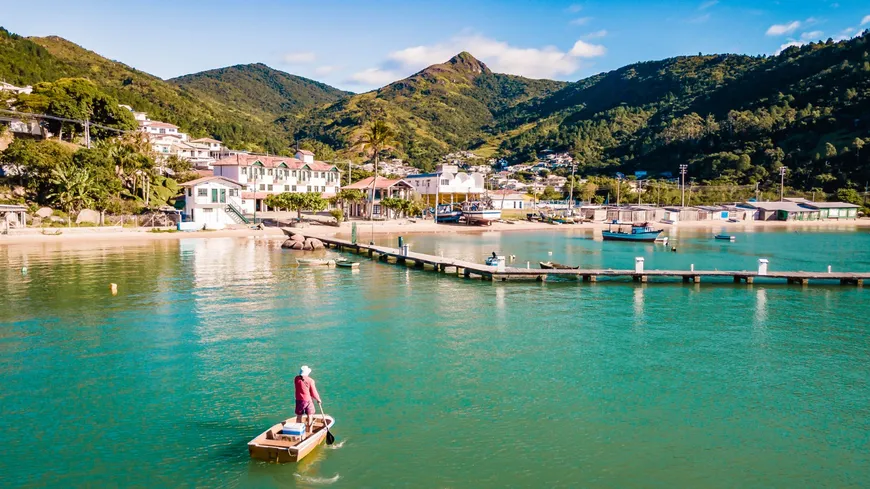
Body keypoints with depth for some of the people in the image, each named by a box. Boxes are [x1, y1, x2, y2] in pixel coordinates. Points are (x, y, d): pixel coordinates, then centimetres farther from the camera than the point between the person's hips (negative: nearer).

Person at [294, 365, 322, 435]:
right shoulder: (310, 380, -15)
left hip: (299, 400, 3)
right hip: (308, 400, -3)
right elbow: (313, 392, -9)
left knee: (299, 416, 15)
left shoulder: (296, 379, -5)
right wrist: (318, 399, 6)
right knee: (310, 416, 11)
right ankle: (309, 431, 17)